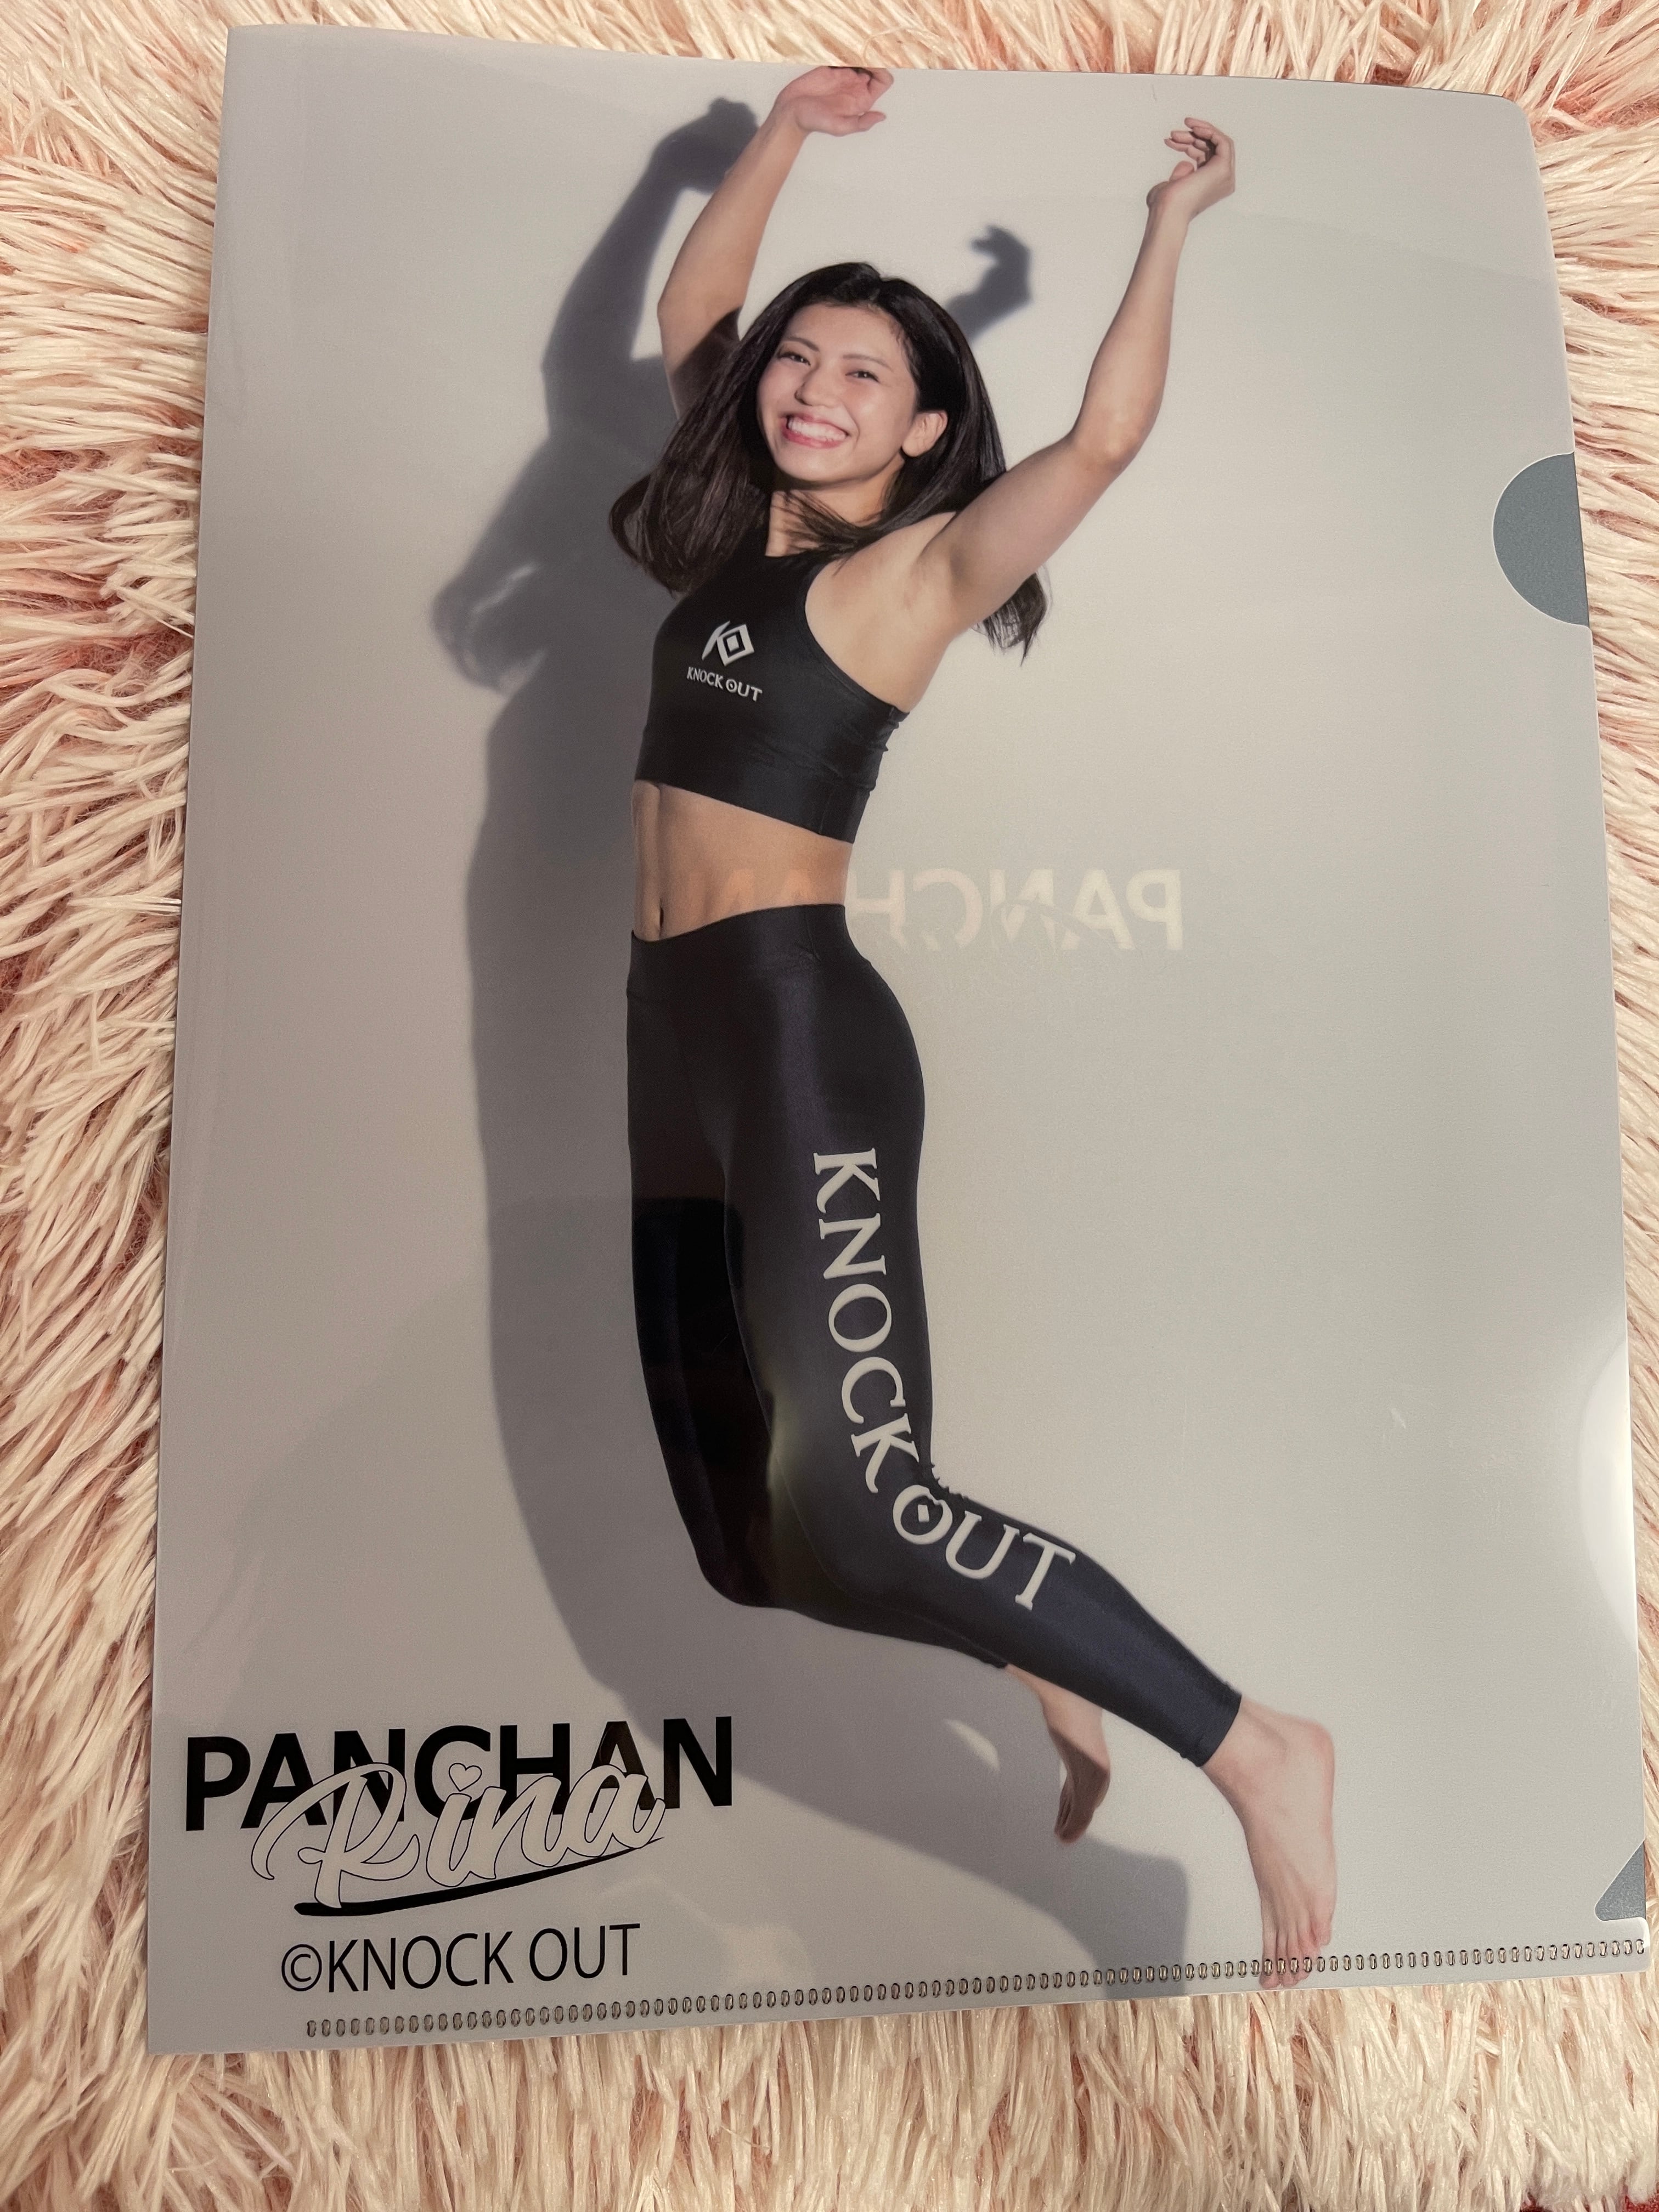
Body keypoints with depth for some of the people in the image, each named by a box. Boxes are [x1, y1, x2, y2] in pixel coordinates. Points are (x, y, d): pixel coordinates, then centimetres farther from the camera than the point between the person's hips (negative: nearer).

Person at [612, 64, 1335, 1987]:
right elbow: (688, 311, 32)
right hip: (677, 1030, 8)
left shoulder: (919, 565, -1)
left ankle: (1253, 1756, -5)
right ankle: (1048, 1669, 26)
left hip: (799, 1028, -8)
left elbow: (1101, 438, -16)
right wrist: (781, 136, 28)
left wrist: (1171, 224, -3)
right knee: (738, 1475, 9)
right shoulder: (742, 529, 19)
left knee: (856, 1495, -18)